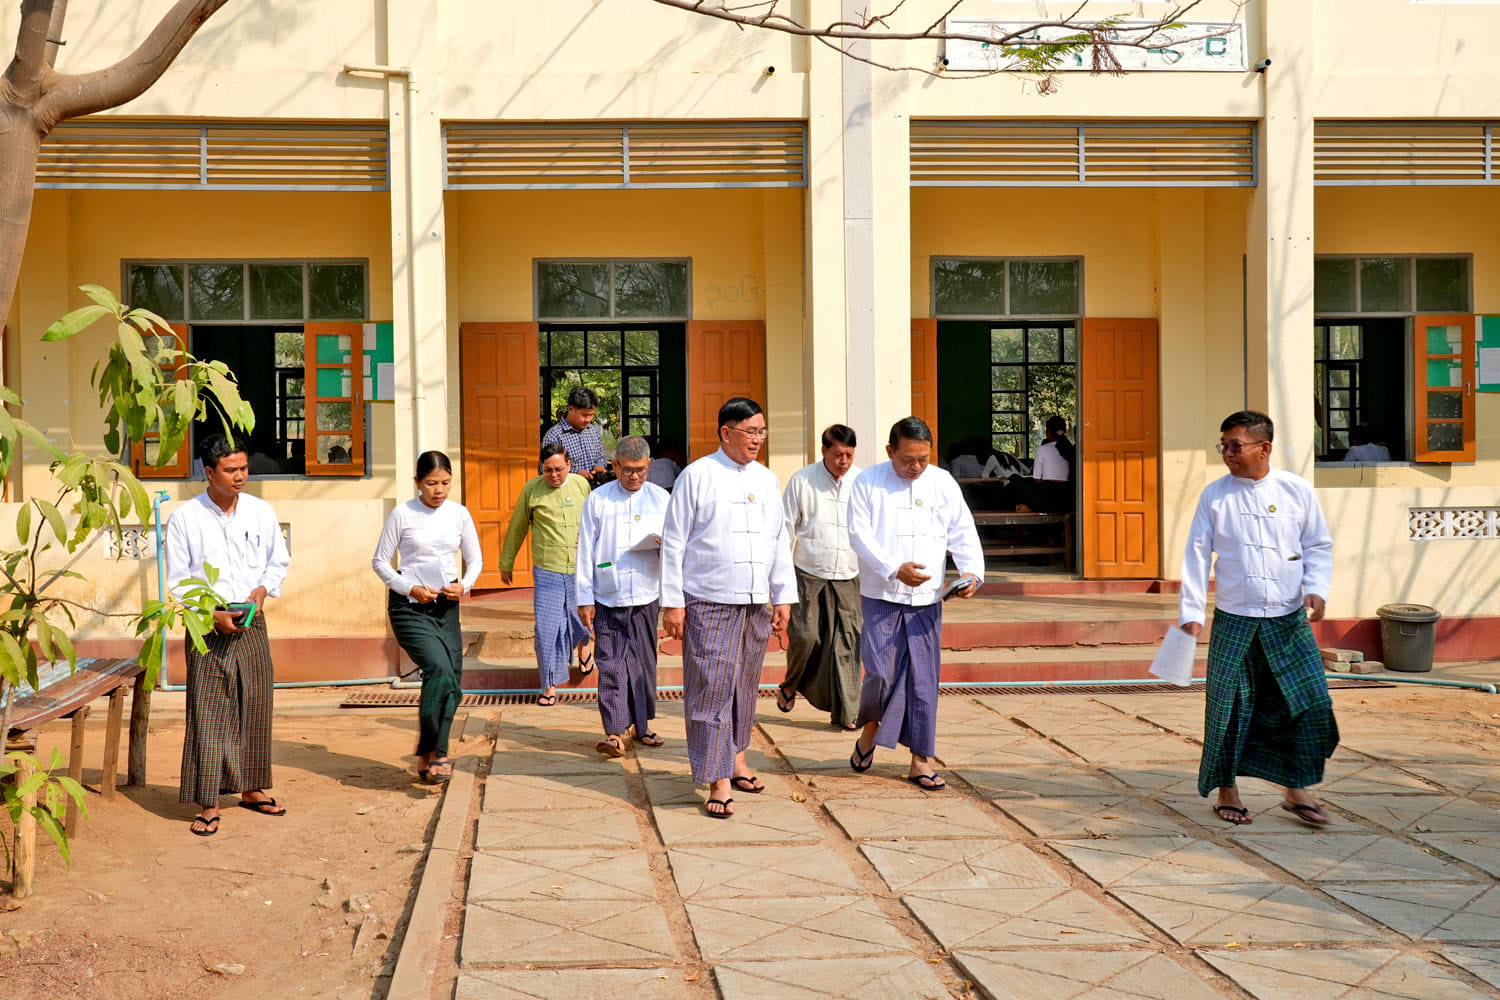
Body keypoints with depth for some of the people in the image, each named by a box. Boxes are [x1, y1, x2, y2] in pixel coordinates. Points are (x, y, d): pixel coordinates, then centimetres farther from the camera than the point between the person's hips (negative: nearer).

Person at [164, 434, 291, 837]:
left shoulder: (260, 511, 4)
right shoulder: (185, 518, -5)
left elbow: (279, 561, 15)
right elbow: (178, 580, -2)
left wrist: (262, 589, -4)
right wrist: (211, 614, -12)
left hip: (252, 624, 3)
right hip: (207, 627, -3)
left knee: (254, 709, 9)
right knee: (207, 713, -4)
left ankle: (252, 789, 24)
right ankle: (208, 803, 2)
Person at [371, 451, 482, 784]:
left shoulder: (459, 514, 5)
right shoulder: (403, 514, -5)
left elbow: (475, 559, 14)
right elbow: (380, 561, 0)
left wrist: (464, 585, -6)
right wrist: (409, 589, -13)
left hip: (446, 606, 5)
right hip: (409, 607, -5)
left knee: (452, 682, 2)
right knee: (439, 669, -22)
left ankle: (430, 757, 15)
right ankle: (430, 753, -10)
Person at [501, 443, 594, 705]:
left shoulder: (581, 484, 4)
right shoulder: (531, 490, -2)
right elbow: (517, 528, 8)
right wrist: (506, 563, 15)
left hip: (580, 568, 2)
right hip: (546, 570, -2)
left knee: (581, 618, 11)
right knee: (547, 626, -5)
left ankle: (582, 646, 48)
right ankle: (550, 684, 7)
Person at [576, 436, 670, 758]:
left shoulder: (661, 498, 8)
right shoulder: (597, 499, 4)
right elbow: (586, 551, 3)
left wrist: (666, 544, -14)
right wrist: (584, 599, -1)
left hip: (646, 597, 2)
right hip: (607, 598, -2)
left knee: (643, 662, 9)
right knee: (611, 664, -7)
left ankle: (643, 725, 22)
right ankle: (615, 733, -10)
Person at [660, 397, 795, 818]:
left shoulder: (766, 480, 12)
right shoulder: (698, 476, -4)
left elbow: (779, 542, 17)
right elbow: (674, 543, -3)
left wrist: (783, 597, 12)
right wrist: (672, 603, -7)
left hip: (756, 603, 5)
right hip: (709, 604, -5)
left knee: (745, 686, 14)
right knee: (712, 689, -6)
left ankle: (736, 757, 31)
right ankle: (718, 782, -4)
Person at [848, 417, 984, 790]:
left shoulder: (943, 483, 6)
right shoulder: (868, 482, -2)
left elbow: (963, 532, 5)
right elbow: (859, 533, -9)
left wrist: (972, 570, -13)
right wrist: (894, 569, -21)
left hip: (927, 599, 3)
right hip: (880, 596, -2)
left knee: (923, 679, 3)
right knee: (881, 671, -11)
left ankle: (920, 761, 11)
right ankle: (870, 725, 21)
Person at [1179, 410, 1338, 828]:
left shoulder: (1297, 490, 1)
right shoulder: (1215, 494, 0)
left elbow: (1318, 546, 9)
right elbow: (1197, 554, 2)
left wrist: (1316, 589, -8)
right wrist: (1191, 612, -3)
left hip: (1289, 619, 1)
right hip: (1233, 620, -1)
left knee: (1311, 701, -2)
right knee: (1229, 705, 2)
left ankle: (1296, 790, 14)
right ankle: (1226, 790, 19)